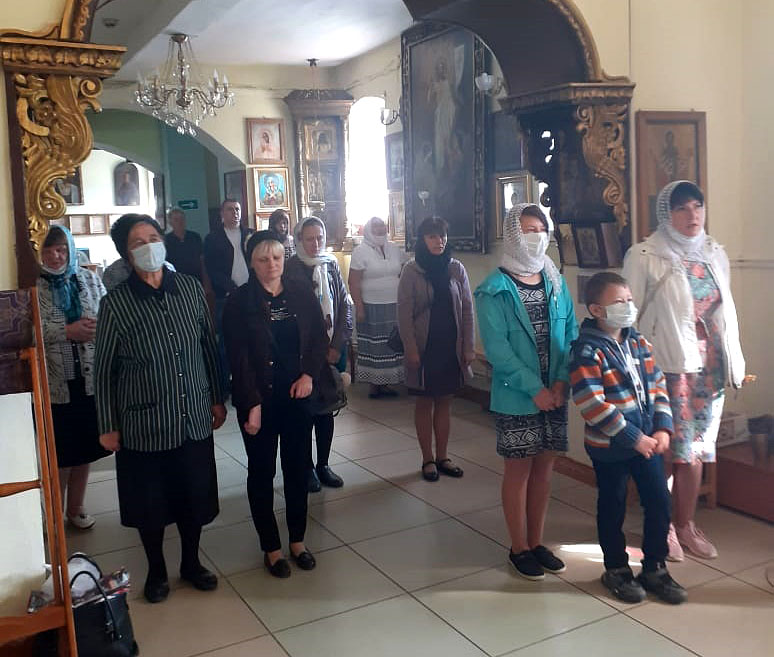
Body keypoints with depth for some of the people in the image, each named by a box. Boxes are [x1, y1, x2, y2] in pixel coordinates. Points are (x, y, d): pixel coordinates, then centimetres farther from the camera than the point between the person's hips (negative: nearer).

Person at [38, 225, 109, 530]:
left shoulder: (89, 279, 6)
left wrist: (96, 328, -15)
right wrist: (67, 332, -19)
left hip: (90, 378, 3)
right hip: (54, 382, -3)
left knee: (84, 449, 15)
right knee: (60, 452, 7)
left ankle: (76, 508, 32)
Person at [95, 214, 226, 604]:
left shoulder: (190, 289, -1)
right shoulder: (115, 303, -9)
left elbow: (209, 347, 7)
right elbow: (104, 369, -3)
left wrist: (217, 399, 9)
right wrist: (107, 426, -2)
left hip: (194, 417, 2)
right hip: (143, 423, -2)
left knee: (195, 494, 14)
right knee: (150, 500, 12)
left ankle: (191, 563, 37)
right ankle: (156, 570, 35)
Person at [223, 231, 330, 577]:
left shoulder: (302, 293, 2)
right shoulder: (239, 302, -7)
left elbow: (320, 338, 6)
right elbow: (239, 357, -11)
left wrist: (309, 375, -9)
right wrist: (252, 404, -16)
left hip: (298, 395, 3)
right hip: (259, 399, -3)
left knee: (298, 468, 11)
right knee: (262, 473, 8)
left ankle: (297, 540, 28)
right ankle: (271, 547, 22)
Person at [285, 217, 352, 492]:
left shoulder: (331, 265, 6)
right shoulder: (290, 269, -7)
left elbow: (345, 306, 6)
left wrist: (338, 346, -4)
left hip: (333, 351, 4)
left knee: (327, 409, 10)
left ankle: (323, 464, 22)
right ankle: (307, 467, 17)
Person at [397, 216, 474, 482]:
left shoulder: (456, 268, 2)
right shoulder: (411, 270, -6)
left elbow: (467, 309, 3)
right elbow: (404, 313, -8)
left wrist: (468, 347, -1)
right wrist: (411, 349, -13)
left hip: (451, 347, 3)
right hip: (424, 347, -3)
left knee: (444, 402, 11)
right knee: (424, 403, 7)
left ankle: (442, 457, 22)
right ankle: (428, 459, 17)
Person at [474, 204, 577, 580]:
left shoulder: (555, 282, 6)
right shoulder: (495, 289, -10)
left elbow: (570, 334, 4)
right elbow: (496, 347, -15)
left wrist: (561, 382, -9)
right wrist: (535, 389, -17)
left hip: (554, 394, 5)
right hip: (516, 397, -5)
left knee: (544, 468, 13)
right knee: (519, 470, 6)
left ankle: (536, 542, 29)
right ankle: (519, 548, 21)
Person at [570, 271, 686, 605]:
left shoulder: (639, 343, 5)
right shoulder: (588, 351, -18)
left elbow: (658, 387, 9)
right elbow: (592, 405, -24)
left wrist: (662, 429, -3)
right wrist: (633, 438, -21)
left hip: (649, 440, 6)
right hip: (610, 447, -6)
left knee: (659, 501, 10)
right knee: (613, 508, 10)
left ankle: (654, 567, 28)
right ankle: (616, 569, 29)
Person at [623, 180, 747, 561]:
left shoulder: (715, 255, 10)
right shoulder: (644, 258, -8)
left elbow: (726, 314, 14)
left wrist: (734, 364, 13)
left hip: (707, 370, 5)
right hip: (665, 369, -5)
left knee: (696, 449, 12)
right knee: (665, 451, 1)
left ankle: (686, 524, 28)